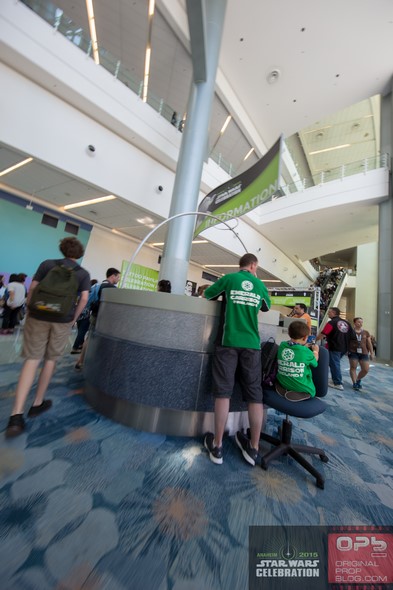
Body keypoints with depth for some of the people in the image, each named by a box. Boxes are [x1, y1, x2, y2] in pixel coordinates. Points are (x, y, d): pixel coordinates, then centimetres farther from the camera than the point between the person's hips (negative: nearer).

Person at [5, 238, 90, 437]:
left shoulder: (47, 264, 4)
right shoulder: (83, 273, 1)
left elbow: (32, 288, 3)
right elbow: (84, 298, -6)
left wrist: (29, 310, 15)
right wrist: (74, 318, 6)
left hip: (39, 316, 1)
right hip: (63, 320, -1)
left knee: (32, 360, 5)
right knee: (50, 360, 14)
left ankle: (16, 414, -4)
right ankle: (38, 403, 25)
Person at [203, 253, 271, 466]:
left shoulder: (229, 278, 5)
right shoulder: (260, 285, 12)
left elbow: (207, 294, 15)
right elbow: (267, 307, 28)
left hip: (228, 341, -2)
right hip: (252, 343, 3)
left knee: (223, 391, 2)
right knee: (254, 393, 8)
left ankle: (217, 447, 12)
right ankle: (254, 448, 20)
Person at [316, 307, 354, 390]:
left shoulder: (332, 322, -14)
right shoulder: (346, 323, 9)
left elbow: (322, 334, -18)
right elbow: (352, 335, 14)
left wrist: (314, 340, -6)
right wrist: (347, 345, 23)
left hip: (334, 348, -8)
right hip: (344, 348, 8)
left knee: (334, 365, 2)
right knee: (336, 364, 20)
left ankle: (338, 384, 6)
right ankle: (335, 380, 28)